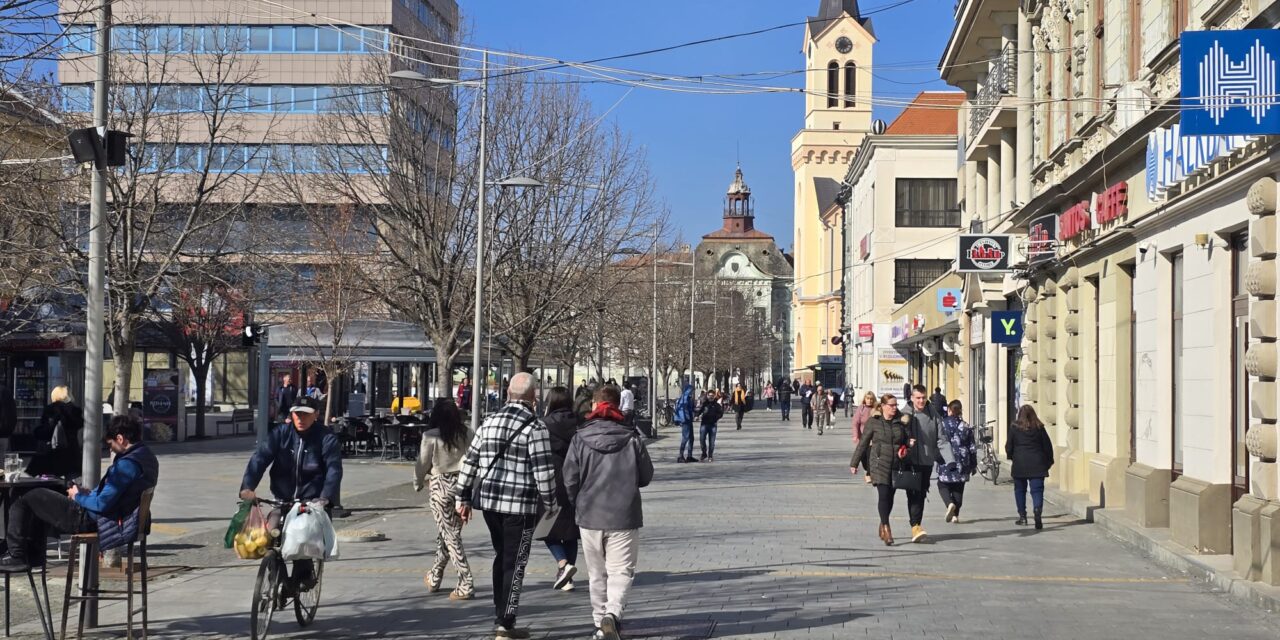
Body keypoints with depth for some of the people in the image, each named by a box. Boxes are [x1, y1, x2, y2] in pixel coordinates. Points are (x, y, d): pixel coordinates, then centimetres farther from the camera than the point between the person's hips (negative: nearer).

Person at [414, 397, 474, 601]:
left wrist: (418, 482, 18)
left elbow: (423, 463, -1)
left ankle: (466, 585, -6)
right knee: (445, 532, 19)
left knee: (450, 536, -1)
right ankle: (434, 578, 34)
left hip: (441, 485, -5)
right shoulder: (466, 434, 2)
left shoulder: (431, 436, -9)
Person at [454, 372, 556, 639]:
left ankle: (500, 615, 26)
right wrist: (550, 501, -1)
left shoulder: (490, 421, 8)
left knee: (501, 557, 20)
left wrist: (463, 498, 16)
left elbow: (469, 462, 10)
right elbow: (543, 471, -15)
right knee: (515, 563, 3)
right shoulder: (535, 427, -11)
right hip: (521, 504, -6)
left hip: (489, 499, 6)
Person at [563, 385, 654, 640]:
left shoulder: (580, 439, -6)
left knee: (597, 573, 15)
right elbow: (646, 476, 2)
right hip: (624, 516, -2)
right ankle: (613, 613, -20)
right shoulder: (631, 439, -7)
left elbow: (569, 480, -4)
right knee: (621, 571, 2)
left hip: (590, 517, 2)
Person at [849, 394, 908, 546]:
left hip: (896, 466, 4)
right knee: (883, 495, -14)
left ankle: (883, 526, 25)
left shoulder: (900, 423, 9)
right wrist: (854, 463, 2)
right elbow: (863, 443, 2)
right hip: (879, 464, -4)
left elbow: (906, 442, 21)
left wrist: (904, 451, -2)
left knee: (890, 497, 8)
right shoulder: (873, 422, 0)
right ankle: (886, 528, -14)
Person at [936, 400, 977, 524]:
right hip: (962, 462, 3)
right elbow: (972, 447, 9)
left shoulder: (942, 424, -5)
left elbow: (940, 443, -8)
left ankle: (950, 503, -19)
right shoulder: (966, 426, 6)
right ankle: (955, 515, 8)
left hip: (946, 463, -3)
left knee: (943, 485, 9)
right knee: (958, 488, 11)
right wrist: (973, 465, 15)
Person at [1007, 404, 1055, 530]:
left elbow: (1009, 446, 3)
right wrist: (1049, 461, 17)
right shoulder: (1039, 427, 2)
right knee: (1037, 490, -2)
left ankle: (1022, 516, 15)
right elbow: (1047, 445, 6)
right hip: (1037, 464, 1)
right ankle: (1038, 510, -27)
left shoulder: (1014, 427, -2)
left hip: (1019, 464, -1)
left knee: (1020, 490, 13)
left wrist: (1011, 456, 22)